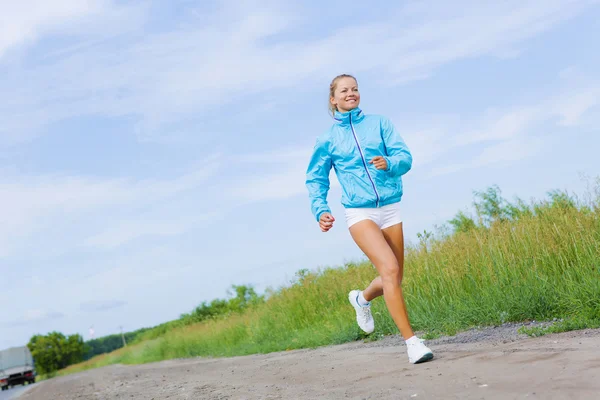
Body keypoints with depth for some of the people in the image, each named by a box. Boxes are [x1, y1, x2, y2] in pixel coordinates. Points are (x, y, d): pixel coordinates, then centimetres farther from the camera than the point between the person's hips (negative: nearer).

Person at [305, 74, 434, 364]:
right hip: (359, 212, -3)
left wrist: (389, 163, -24)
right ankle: (411, 341, -17)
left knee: (394, 278, 10)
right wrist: (320, 210, -5)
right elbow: (315, 179, 11)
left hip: (390, 208, 3)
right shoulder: (328, 139, 6)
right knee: (390, 268, -22)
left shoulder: (380, 123, 8)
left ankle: (362, 298, 43)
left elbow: (405, 157, -1)